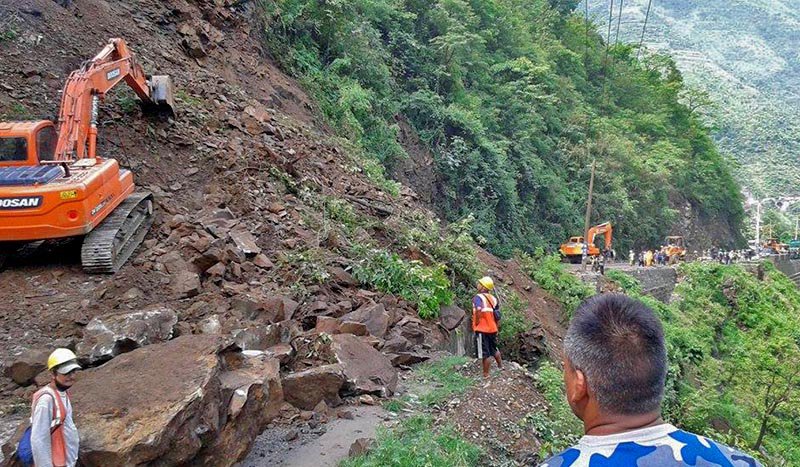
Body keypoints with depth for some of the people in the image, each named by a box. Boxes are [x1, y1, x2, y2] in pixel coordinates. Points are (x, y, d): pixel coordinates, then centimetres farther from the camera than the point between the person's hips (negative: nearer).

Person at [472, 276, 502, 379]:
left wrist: (476, 323, -19)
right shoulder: (493, 298, 7)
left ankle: (486, 375, 11)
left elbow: (478, 310, -33)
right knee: (494, 349, 28)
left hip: (482, 329, -7)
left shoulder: (478, 297, -14)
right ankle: (500, 366, 44)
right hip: (492, 328, 7)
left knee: (485, 354, 2)